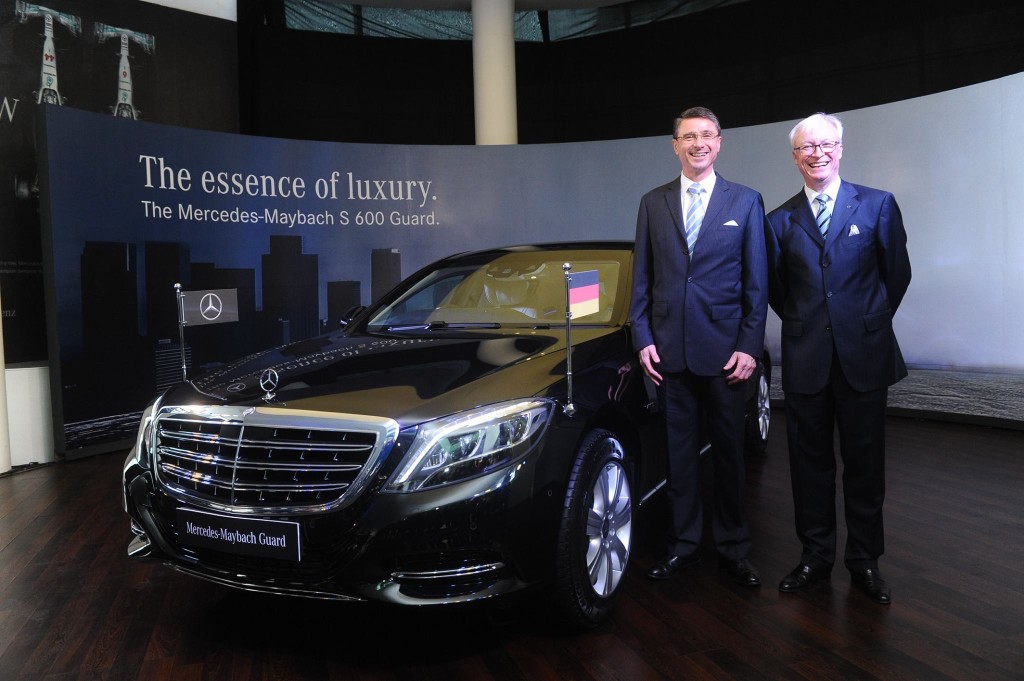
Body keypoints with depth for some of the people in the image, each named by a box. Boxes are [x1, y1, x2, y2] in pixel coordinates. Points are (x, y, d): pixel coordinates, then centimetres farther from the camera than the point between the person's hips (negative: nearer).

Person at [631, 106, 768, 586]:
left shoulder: (746, 201, 3)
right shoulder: (653, 203, 8)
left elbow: (757, 281, 1)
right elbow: (641, 277, 7)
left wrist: (750, 346, -6)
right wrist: (643, 339, -1)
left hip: (724, 348, -1)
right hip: (669, 348, 2)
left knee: (729, 451, 8)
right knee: (679, 450, 10)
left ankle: (732, 548, 22)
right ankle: (684, 543, 23)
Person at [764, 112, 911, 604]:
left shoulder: (878, 206, 2)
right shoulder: (779, 220, 5)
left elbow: (897, 273, 7)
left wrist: (871, 324, 9)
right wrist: (805, 325, 8)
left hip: (863, 356, -1)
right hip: (806, 360, 1)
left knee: (864, 463, 7)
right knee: (810, 462, 9)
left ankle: (864, 561, 21)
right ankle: (815, 557, 22)